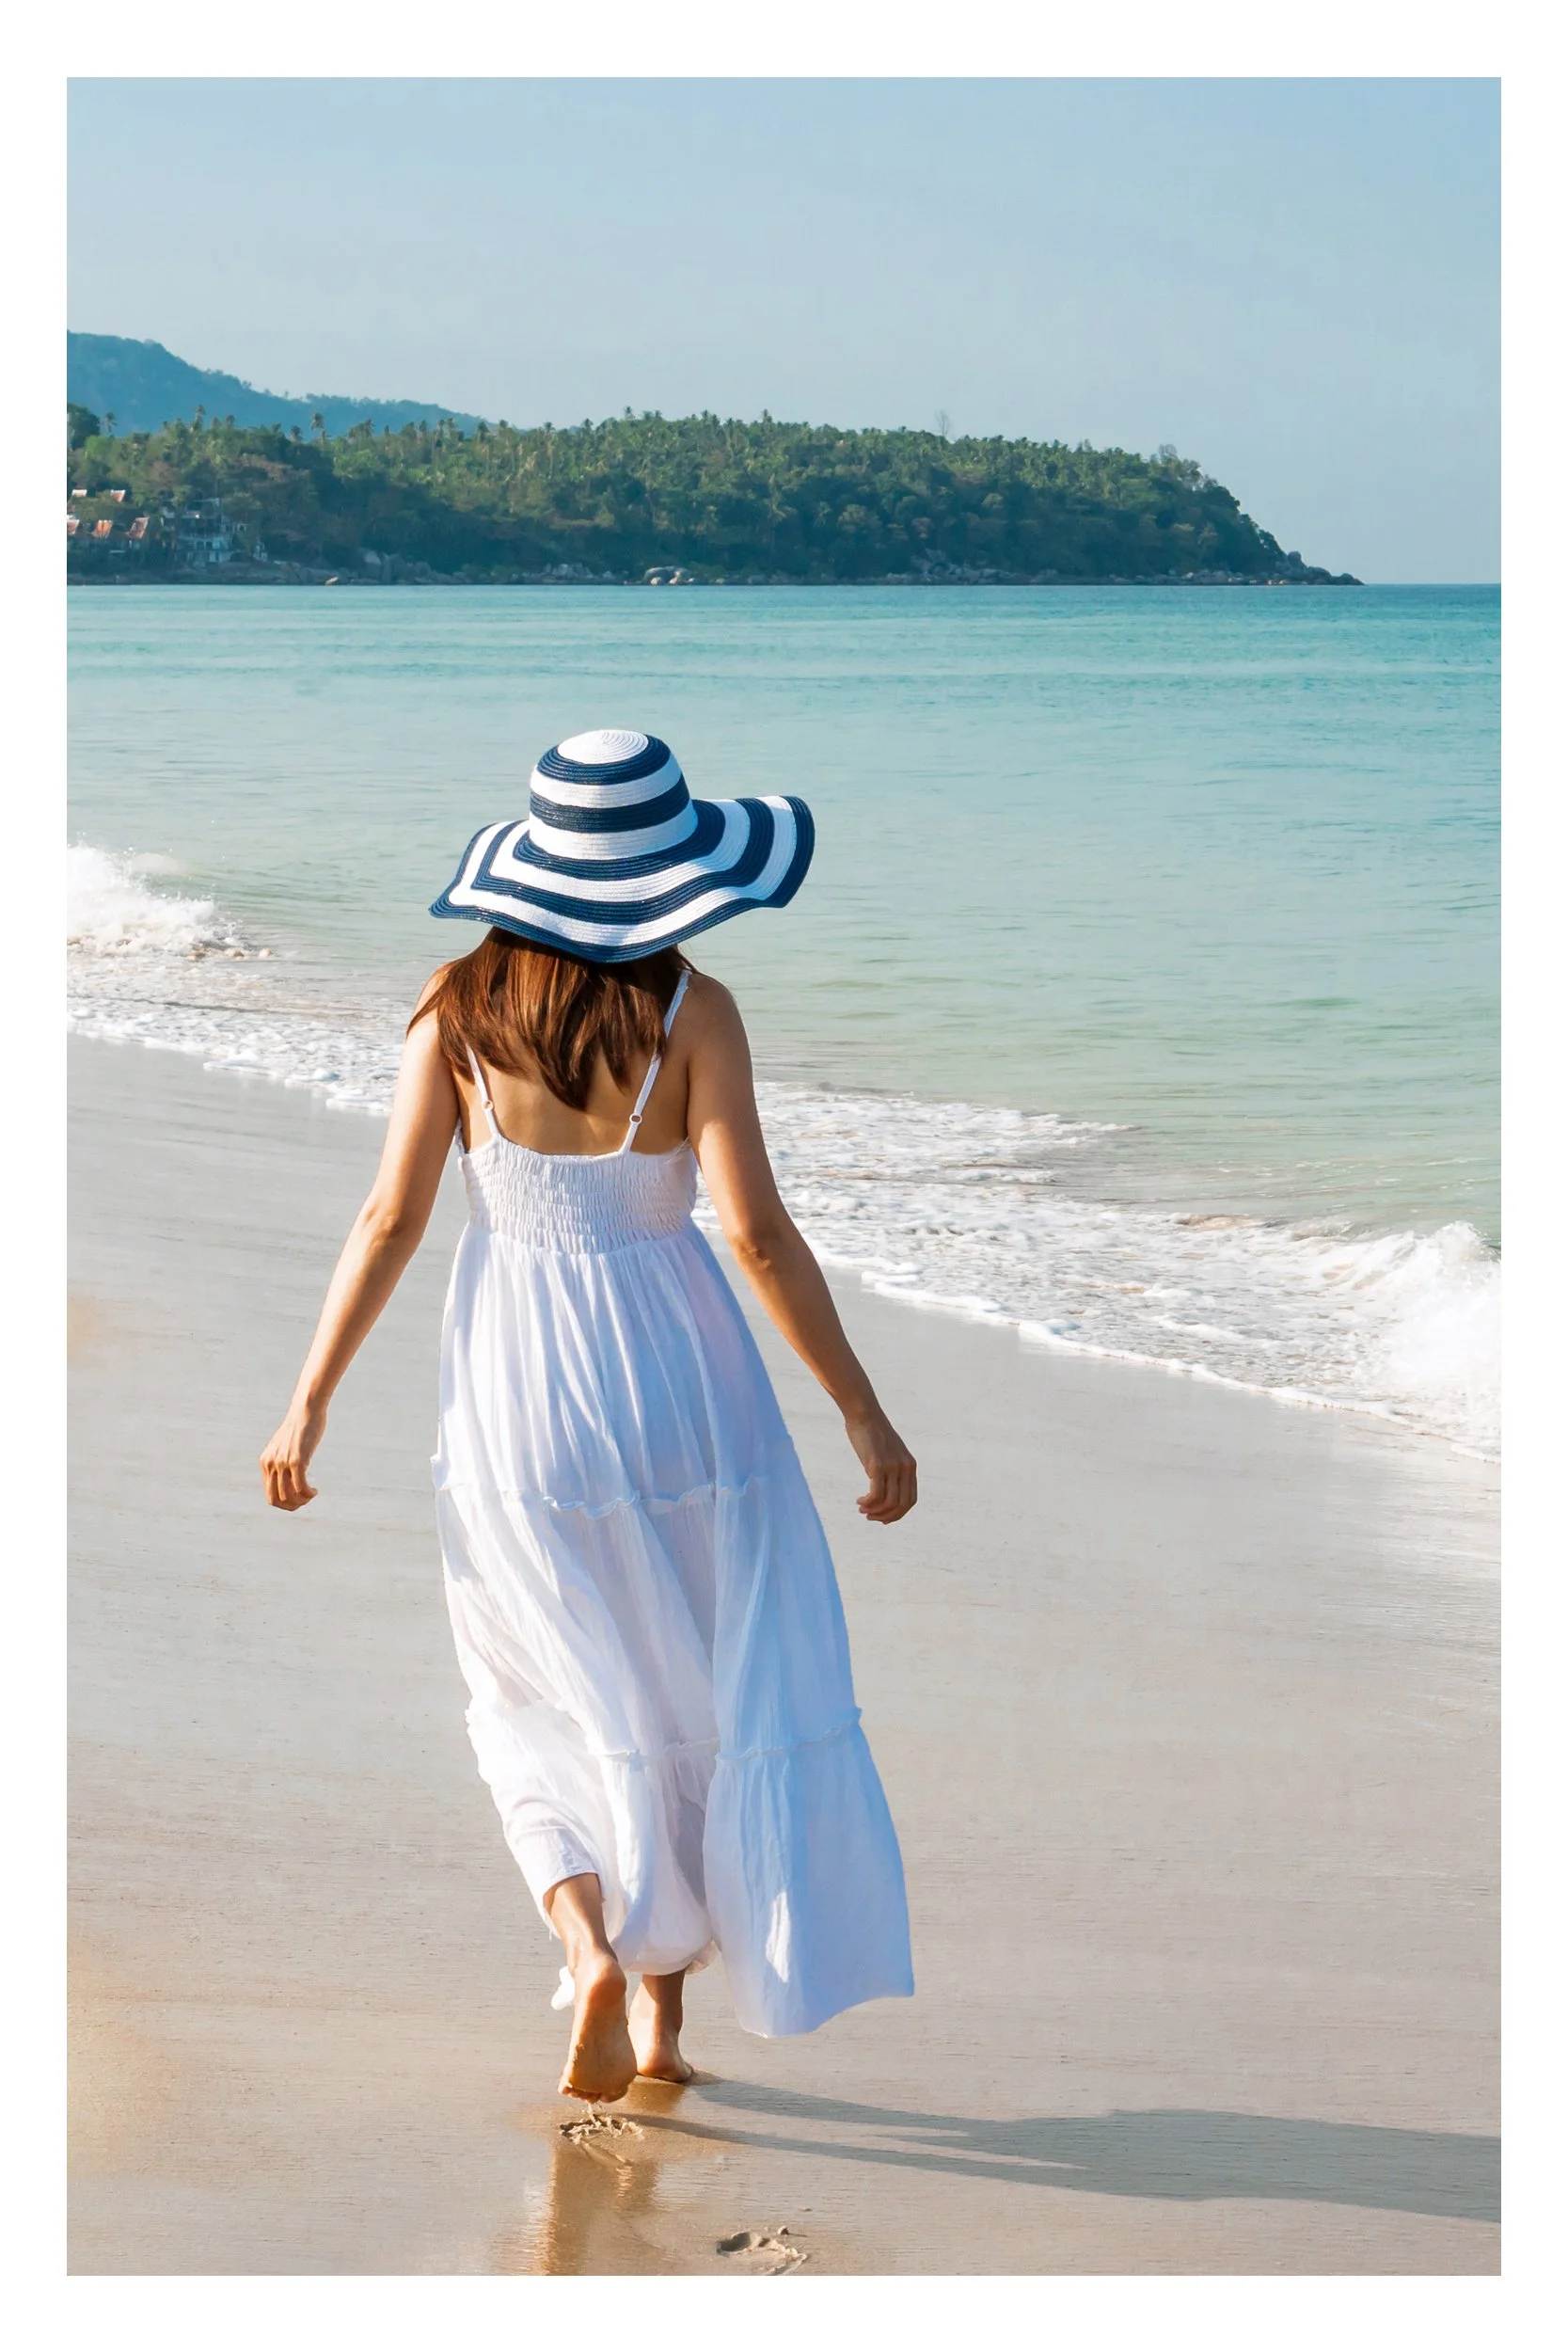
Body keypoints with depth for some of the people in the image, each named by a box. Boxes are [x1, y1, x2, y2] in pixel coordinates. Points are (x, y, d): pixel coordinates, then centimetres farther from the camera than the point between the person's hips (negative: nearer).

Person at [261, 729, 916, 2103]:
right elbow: (756, 1231, -15)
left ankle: (590, 1941, -5)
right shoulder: (689, 1010, -11)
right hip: (673, 1381, -2)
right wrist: (864, 1412, -9)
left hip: (515, 1388, 2)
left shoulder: (460, 1008, -5)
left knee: (548, 1705, 19)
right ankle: (664, 2013, 20)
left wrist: (311, 1402, 2)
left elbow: (391, 1222, -5)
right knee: (712, 1701, 17)